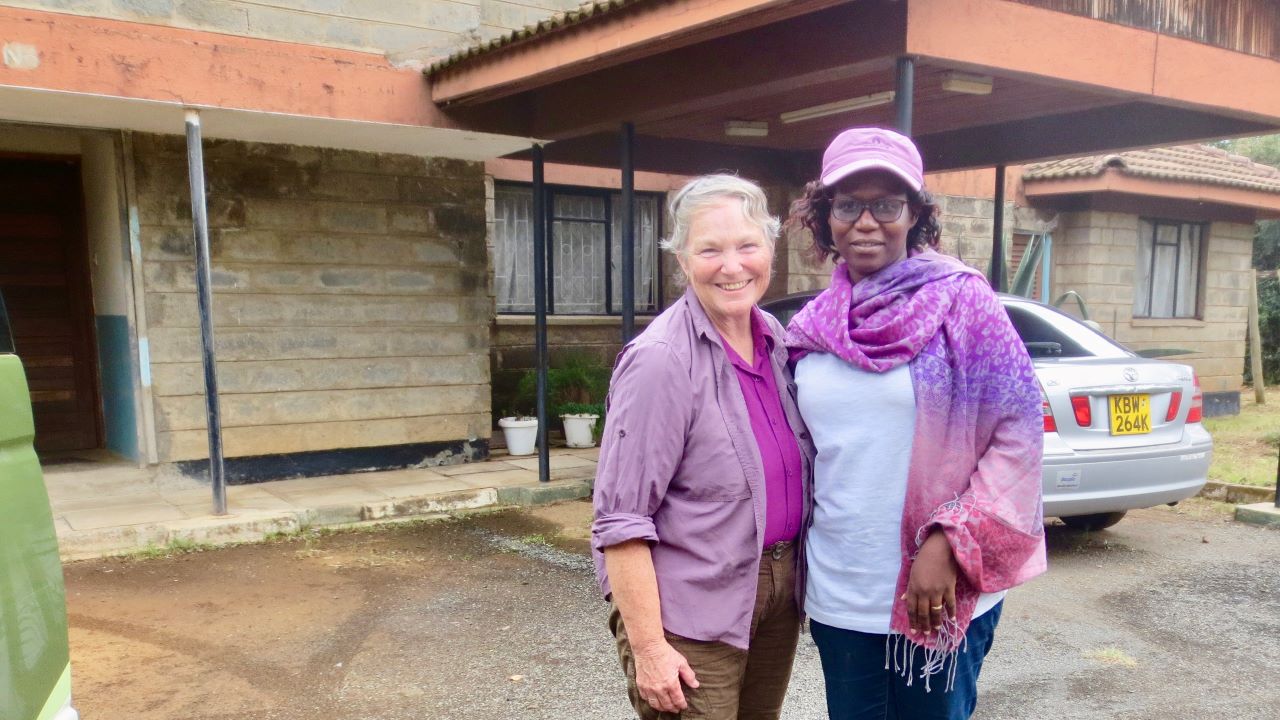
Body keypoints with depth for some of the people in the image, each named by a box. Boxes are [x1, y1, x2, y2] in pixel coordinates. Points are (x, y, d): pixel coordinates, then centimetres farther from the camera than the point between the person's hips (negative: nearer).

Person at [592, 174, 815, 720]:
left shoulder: (775, 338, 1)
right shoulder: (660, 361, -20)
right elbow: (621, 520, -19)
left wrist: (791, 573, 8)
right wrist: (648, 646, -18)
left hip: (779, 591, 7)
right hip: (691, 615, -6)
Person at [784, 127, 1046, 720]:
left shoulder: (961, 302, -7)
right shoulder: (811, 326, 4)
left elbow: (1017, 432, -10)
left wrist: (949, 543, -16)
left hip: (936, 595, -3)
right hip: (838, 594, 4)